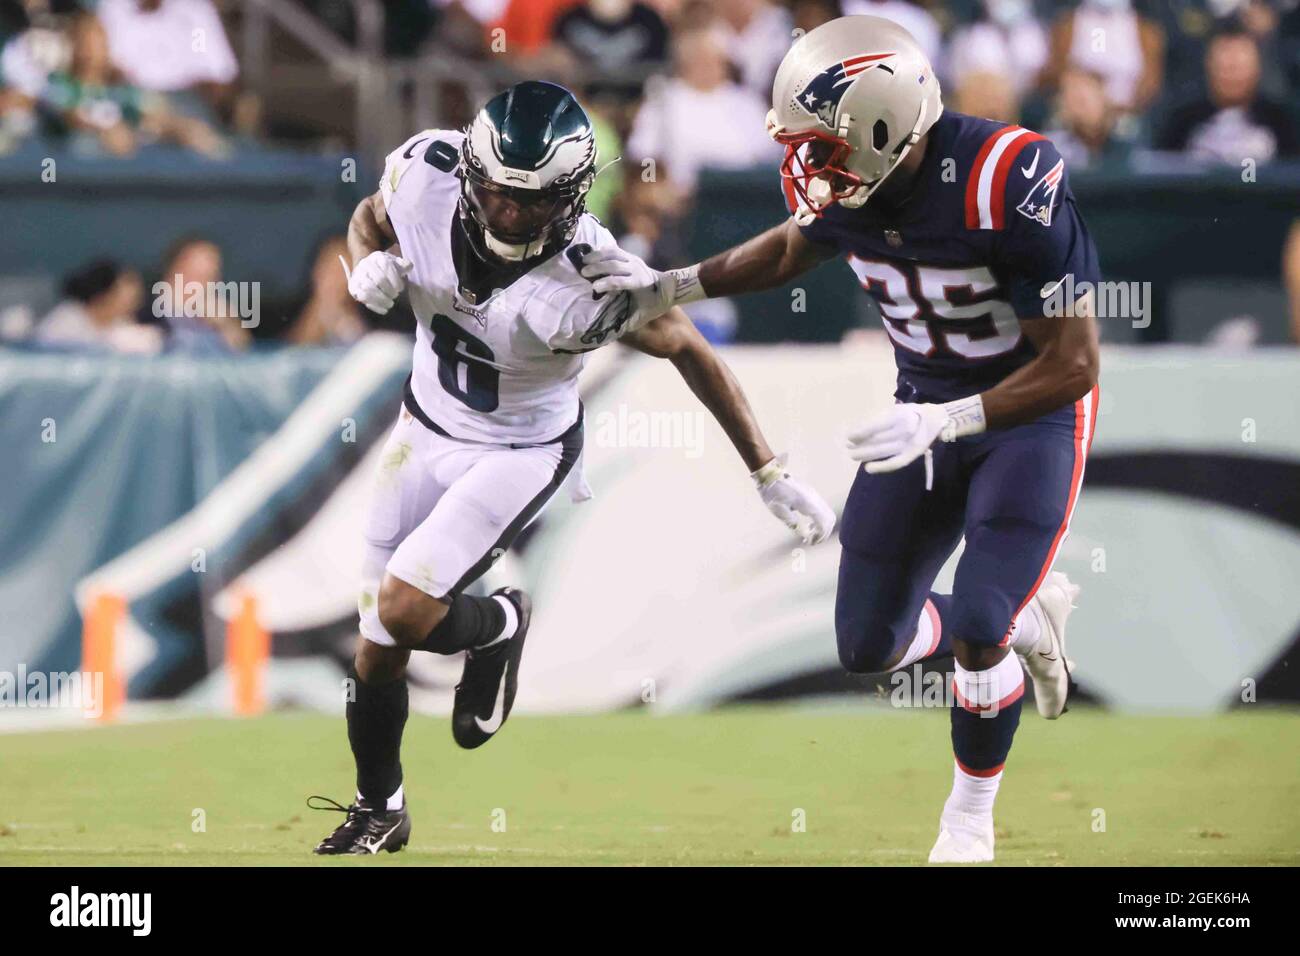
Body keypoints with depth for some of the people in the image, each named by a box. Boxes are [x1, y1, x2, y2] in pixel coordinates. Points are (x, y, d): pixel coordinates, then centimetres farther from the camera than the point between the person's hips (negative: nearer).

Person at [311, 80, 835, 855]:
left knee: (405, 610, -20)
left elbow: (688, 350, -17)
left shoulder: (590, 281, -33)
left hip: (523, 455, -4)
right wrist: (368, 264, -23)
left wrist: (771, 475, -12)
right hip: (426, 430, 4)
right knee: (376, 653, 8)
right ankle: (378, 812, 33)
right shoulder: (426, 174, -22)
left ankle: (499, 627, 15)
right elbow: (370, 218, 2)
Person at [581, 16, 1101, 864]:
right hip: (930, 404, 6)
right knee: (870, 644, 2)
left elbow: (1071, 364, -27)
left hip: (1031, 411, -6)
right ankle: (1027, 618, 31)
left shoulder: (1009, 188, -33)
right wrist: (667, 287, 4)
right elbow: (792, 250, 13)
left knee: (977, 632, -18)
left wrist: (940, 423, -34)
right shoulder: (846, 183, -14)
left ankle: (971, 817, 9)